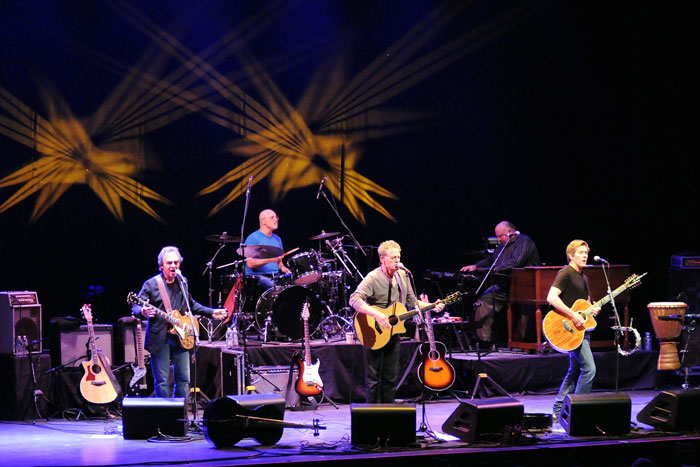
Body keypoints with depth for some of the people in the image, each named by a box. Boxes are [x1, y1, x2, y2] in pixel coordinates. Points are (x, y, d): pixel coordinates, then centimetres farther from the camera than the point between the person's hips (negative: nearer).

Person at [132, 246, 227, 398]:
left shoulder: (183, 282, 12)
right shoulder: (151, 284, -5)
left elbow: (191, 305, 26)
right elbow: (135, 308, -7)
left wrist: (211, 313, 19)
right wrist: (143, 311, -30)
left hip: (180, 338, 5)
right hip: (159, 340, -5)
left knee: (184, 380, 6)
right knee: (162, 382, -3)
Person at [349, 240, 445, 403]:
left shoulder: (402, 276, 6)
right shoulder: (373, 277, -16)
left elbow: (412, 301, 17)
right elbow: (354, 299, -27)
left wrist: (432, 306, 3)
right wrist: (376, 314, -38)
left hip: (393, 333, 6)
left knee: (391, 378, 10)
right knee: (374, 378, 0)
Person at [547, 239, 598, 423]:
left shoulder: (583, 278, 18)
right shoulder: (565, 274, -10)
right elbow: (551, 297, -23)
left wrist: (592, 310, 6)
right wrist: (573, 315, -26)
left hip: (581, 328, 10)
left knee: (575, 371, 13)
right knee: (589, 369, -14)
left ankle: (558, 412, 19)